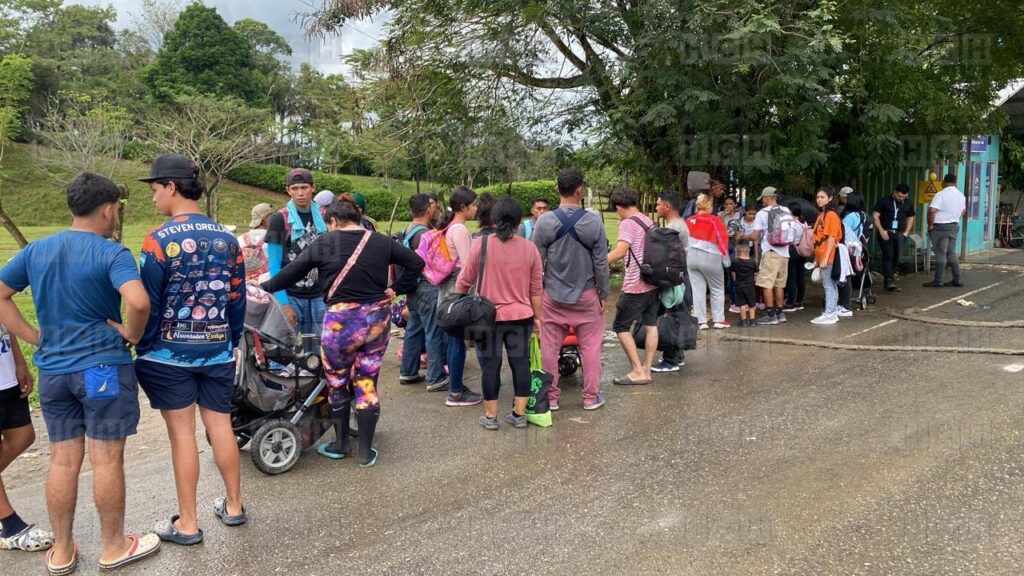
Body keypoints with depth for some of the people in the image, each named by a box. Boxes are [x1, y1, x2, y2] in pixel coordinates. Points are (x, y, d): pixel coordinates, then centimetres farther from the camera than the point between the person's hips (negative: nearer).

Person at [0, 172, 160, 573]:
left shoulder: (35, 250, 6)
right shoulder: (112, 254, -14)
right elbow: (138, 301, -31)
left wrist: (33, 337, 8)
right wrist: (132, 333, -12)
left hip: (52, 370, 6)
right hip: (103, 367, -6)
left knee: (62, 460, 14)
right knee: (107, 459, 5)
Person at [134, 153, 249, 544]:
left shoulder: (160, 239, -13)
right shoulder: (226, 238, 3)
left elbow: (149, 303, -11)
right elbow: (237, 298, 7)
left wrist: (143, 350, 0)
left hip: (170, 353, -4)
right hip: (217, 351, 5)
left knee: (181, 433, 3)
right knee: (220, 426, 14)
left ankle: (187, 524, 14)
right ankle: (233, 506, 26)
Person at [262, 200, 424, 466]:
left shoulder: (324, 243, -4)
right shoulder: (381, 242, 4)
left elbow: (294, 271, 3)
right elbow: (416, 262, 6)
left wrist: (267, 286, 17)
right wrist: (395, 289, 6)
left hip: (341, 320, -3)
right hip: (377, 319, 3)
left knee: (337, 383, 16)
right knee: (367, 384, 10)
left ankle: (340, 444, 27)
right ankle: (365, 452, 15)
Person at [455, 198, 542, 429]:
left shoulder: (481, 243, -9)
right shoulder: (529, 248, -2)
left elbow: (464, 281, -3)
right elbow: (536, 289, 3)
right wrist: (537, 317, 14)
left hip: (489, 317, -2)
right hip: (521, 316, 2)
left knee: (491, 365, 7)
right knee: (520, 363, 10)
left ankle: (490, 416, 15)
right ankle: (519, 414, 17)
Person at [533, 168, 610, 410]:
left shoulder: (545, 221, -8)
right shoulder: (593, 221, -9)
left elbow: (537, 262, -3)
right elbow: (601, 263, -4)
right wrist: (604, 293, 7)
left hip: (552, 295, 1)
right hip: (586, 295, 0)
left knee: (550, 347, 9)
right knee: (590, 346, 10)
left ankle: (551, 396, 16)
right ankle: (591, 396, 17)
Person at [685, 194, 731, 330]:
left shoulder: (689, 221, 2)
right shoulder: (714, 220, -9)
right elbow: (722, 240, -9)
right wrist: (725, 258, 0)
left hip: (691, 257, 3)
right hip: (710, 258, -3)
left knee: (697, 289, 7)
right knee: (717, 289, 11)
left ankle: (701, 321, 6)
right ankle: (718, 320, 11)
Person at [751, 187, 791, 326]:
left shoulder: (762, 213, -6)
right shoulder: (786, 211, 9)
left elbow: (755, 236, -6)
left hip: (770, 252, -7)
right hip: (784, 252, 7)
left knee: (767, 284, -4)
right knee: (779, 284, 14)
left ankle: (770, 315, -5)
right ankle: (779, 313, 19)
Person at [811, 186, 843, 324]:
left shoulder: (831, 215, -12)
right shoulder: (821, 214, 15)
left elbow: (832, 237, -17)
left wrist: (825, 258, -20)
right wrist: (816, 258, 16)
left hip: (828, 256, -9)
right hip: (821, 256, 9)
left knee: (829, 285, -4)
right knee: (831, 284, 13)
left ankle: (829, 315, -1)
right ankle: (833, 312, 19)